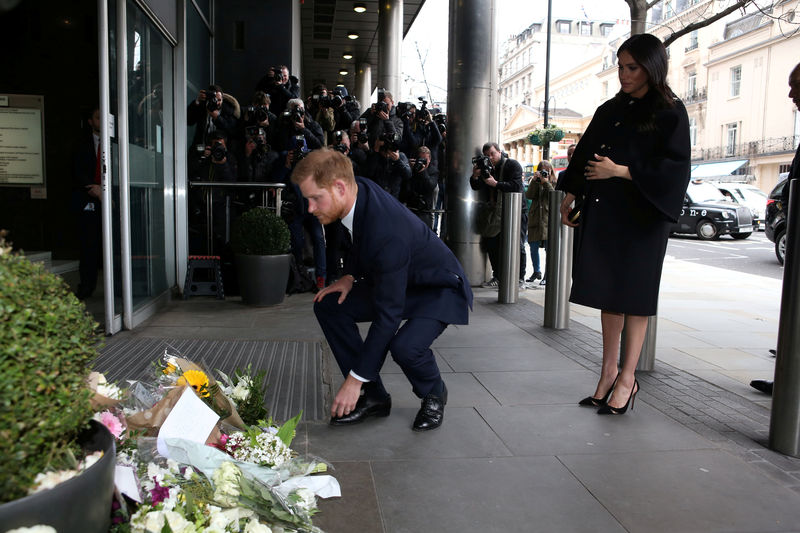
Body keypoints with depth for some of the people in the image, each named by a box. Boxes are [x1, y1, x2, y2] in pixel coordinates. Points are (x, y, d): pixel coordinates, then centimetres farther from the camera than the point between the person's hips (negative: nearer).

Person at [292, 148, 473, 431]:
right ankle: (373, 396, 2)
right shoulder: (359, 190, -14)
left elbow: (387, 315, -34)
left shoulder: (387, 233, -38)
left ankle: (433, 393, 2)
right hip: (394, 280, 9)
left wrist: (355, 378, -27)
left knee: (405, 346, -35)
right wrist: (351, 276, -6)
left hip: (440, 289, -8)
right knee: (328, 305, -6)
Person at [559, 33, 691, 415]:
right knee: (608, 292, 7)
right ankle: (609, 370, 16)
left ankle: (627, 378, 8)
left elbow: (674, 168, -11)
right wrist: (569, 198, 12)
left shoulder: (670, 112, -4)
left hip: (641, 215, -5)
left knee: (633, 295, -1)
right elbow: (585, 155, 16)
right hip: (603, 212, 5)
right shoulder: (610, 110, 13)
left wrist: (620, 171, -15)